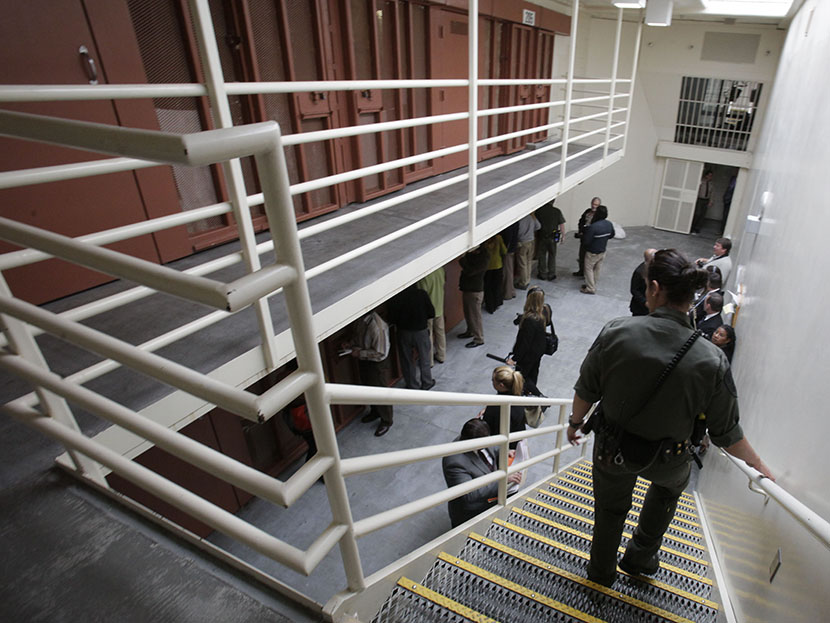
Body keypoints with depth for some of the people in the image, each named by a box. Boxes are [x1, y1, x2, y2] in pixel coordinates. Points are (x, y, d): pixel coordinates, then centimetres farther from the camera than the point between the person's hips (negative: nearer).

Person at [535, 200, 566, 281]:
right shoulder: (557, 211, -10)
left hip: (541, 237, 0)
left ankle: (543, 274, 20)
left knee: (541, 256, 12)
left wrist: (535, 235, 9)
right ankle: (551, 275, 19)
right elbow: (561, 225, -7)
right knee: (552, 256, 13)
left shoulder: (538, 210, -10)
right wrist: (563, 236, 5)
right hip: (552, 238, 0)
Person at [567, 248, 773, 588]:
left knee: (610, 508, 26)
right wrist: (759, 465, 10)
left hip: (612, 449, 0)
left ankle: (601, 572, 53)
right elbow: (727, 433, -10)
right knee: (671, 483, 37)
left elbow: (586, 390, -12)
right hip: (665, 460, 1)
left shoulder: (617, 332, -24)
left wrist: (576, 422, 8)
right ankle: (640, 557, 51)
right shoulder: (711, 361, -22)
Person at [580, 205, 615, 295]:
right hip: (603, 252, 7)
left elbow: (586, 241, -26)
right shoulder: (609, 224, -6)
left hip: (592, 253, -7)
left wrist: (583, 235, -7)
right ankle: (592, 285, 34)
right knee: (597, 269, 19)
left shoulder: (593, 227, -30)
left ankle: (590, 289, 11)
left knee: (589, 269, 7)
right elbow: (611, 235, 11)